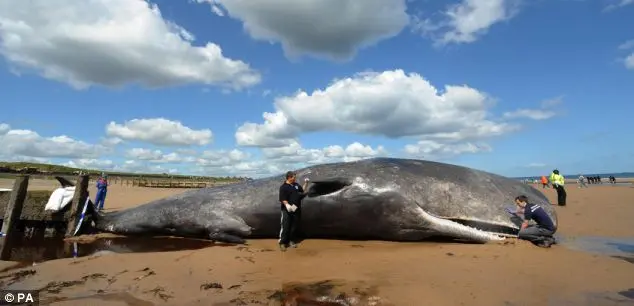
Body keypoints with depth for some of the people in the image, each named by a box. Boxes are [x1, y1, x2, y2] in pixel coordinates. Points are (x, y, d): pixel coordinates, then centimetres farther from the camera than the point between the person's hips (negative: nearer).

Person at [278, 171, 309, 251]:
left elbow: (302, 190, 24)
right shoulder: (283, 187, -12)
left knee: (295, 226, 13)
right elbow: (283, 199, -18)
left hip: (297, 209, 7)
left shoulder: (296, 184, 9)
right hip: (287, 210, -7)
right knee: (285, 227, -3)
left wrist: (305, 183, 13)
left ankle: (292, 241, 26)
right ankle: (282, 243, 5)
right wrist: (287, 205, -32)